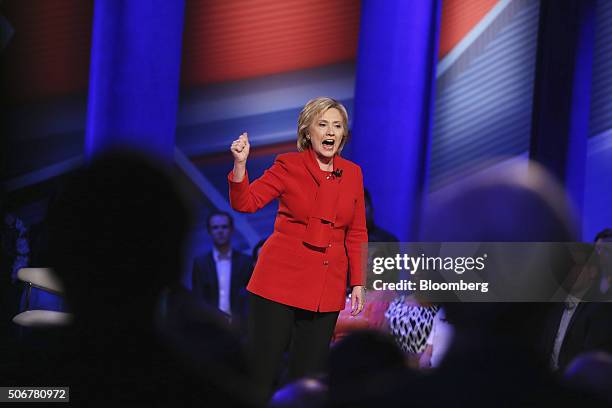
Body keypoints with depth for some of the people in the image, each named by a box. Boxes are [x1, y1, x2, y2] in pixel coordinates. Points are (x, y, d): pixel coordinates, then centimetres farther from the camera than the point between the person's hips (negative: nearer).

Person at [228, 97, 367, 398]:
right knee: (261, 368, -4)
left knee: (308, 372, 5)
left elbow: (356, 234, 12)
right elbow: (245, 203, -9)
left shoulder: (353, 174, 8)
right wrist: (240, 163, -24)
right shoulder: (288, 165, -1)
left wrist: (357, 283, 5)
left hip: (327, 288, 3)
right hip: (280, 280, -3)